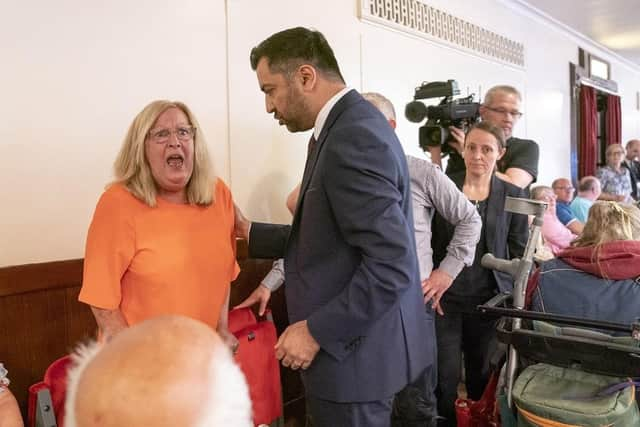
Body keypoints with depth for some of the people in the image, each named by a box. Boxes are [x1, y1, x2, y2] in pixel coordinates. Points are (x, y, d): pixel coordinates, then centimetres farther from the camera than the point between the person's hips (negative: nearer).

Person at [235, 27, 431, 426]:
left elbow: (391, 266, -27)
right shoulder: (350, 125, 8)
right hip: (360, 341, 10)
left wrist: (316, 332, -20)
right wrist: (251, 231, 10)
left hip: (357, 351, -9)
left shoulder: (353, 138, -23)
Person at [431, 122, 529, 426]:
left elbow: (520, 252, 4)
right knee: (445, 380, 3)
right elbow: (428, 242, 4)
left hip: (489, 300, 1)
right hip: (445, 298, 0)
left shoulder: (512, 195, 0)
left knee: (482, 379, 15)